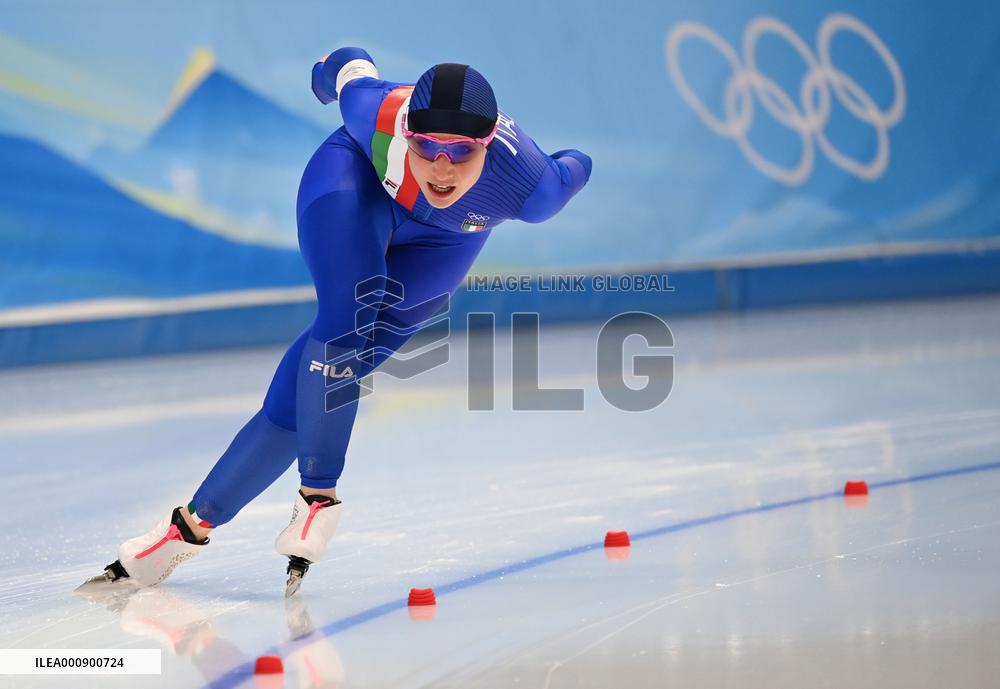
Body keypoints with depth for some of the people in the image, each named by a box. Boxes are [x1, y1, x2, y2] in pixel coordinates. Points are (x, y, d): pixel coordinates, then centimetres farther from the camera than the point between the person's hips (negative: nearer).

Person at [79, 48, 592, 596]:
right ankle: (317, 499, -11)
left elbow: (573, 170, -15)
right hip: (357, 181, -1)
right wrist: (333, 70, 8)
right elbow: (350, 64, -14)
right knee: (346, 320, -28)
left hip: (441, 241, 1)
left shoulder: (530, 188, -39)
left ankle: (195, 522, -2)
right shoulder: (379, 114, -38)